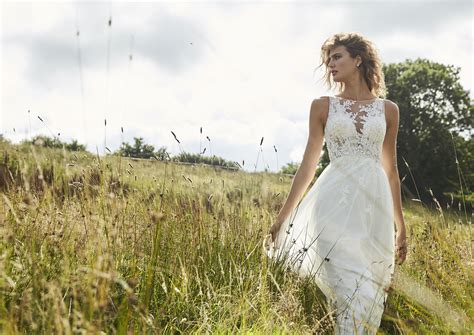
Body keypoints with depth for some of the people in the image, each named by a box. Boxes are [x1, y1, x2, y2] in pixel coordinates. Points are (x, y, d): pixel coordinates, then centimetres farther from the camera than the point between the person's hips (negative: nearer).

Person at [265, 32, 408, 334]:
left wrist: (401, 225, 16)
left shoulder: (388, 109, 12)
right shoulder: (323, 106, 8)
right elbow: (309, 163, 8)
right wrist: (283, 216, 5)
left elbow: (391, 170, 16)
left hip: (375, 205, 2)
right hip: (336, 204, -2)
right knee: (352, 293, -11)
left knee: (371, 293, 2)